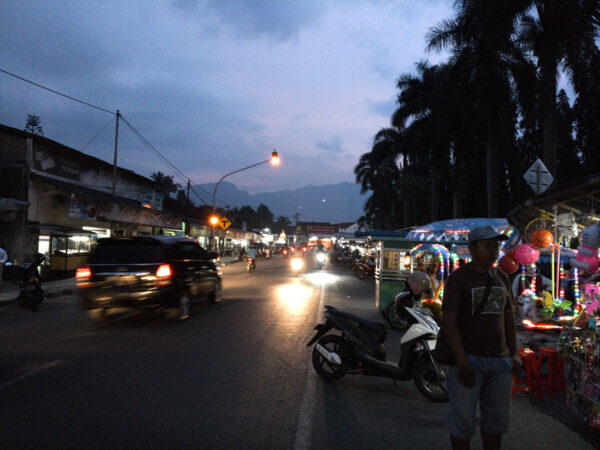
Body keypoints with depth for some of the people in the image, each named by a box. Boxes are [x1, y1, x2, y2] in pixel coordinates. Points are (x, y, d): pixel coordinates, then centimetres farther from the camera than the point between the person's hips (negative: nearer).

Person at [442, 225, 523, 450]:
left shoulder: (500, 278, 10)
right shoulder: (458, 278, -9)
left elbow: (508, 317, 17)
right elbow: (448, 321, -15)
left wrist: (514, 354, 9)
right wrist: (462, 362, -21)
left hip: (499, 360, 6)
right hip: (468, 359, -6)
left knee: (497, 417, 12)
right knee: (462, 417, -2)